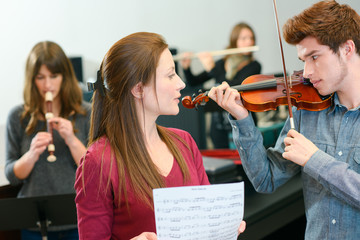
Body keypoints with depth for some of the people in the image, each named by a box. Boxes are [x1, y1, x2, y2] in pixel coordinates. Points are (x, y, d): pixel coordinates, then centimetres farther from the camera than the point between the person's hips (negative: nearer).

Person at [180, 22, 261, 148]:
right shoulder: (221, 64, 10)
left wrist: (211, 69, -17)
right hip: (218, 123, 3)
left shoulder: (254, 66, -2)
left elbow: (236, 87, -18)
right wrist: (186, 68, -7)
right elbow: (193, 82, 12)